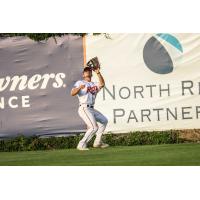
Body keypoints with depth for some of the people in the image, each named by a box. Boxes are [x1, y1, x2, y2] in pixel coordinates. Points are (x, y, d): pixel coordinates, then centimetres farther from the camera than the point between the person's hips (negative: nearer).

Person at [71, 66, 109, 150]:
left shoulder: (93, 84, 20)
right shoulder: (80, 83, 2)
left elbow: (102, 84, -1)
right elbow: (72, 93, -13)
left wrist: (98, 73, -9)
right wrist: (79, 88, -32)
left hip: (92, 109, 8)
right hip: (84, 108, -8)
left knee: (104, 120, 20)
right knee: (94, 127, -19)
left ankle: (98, 142, 23)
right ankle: (82, 145, -14)